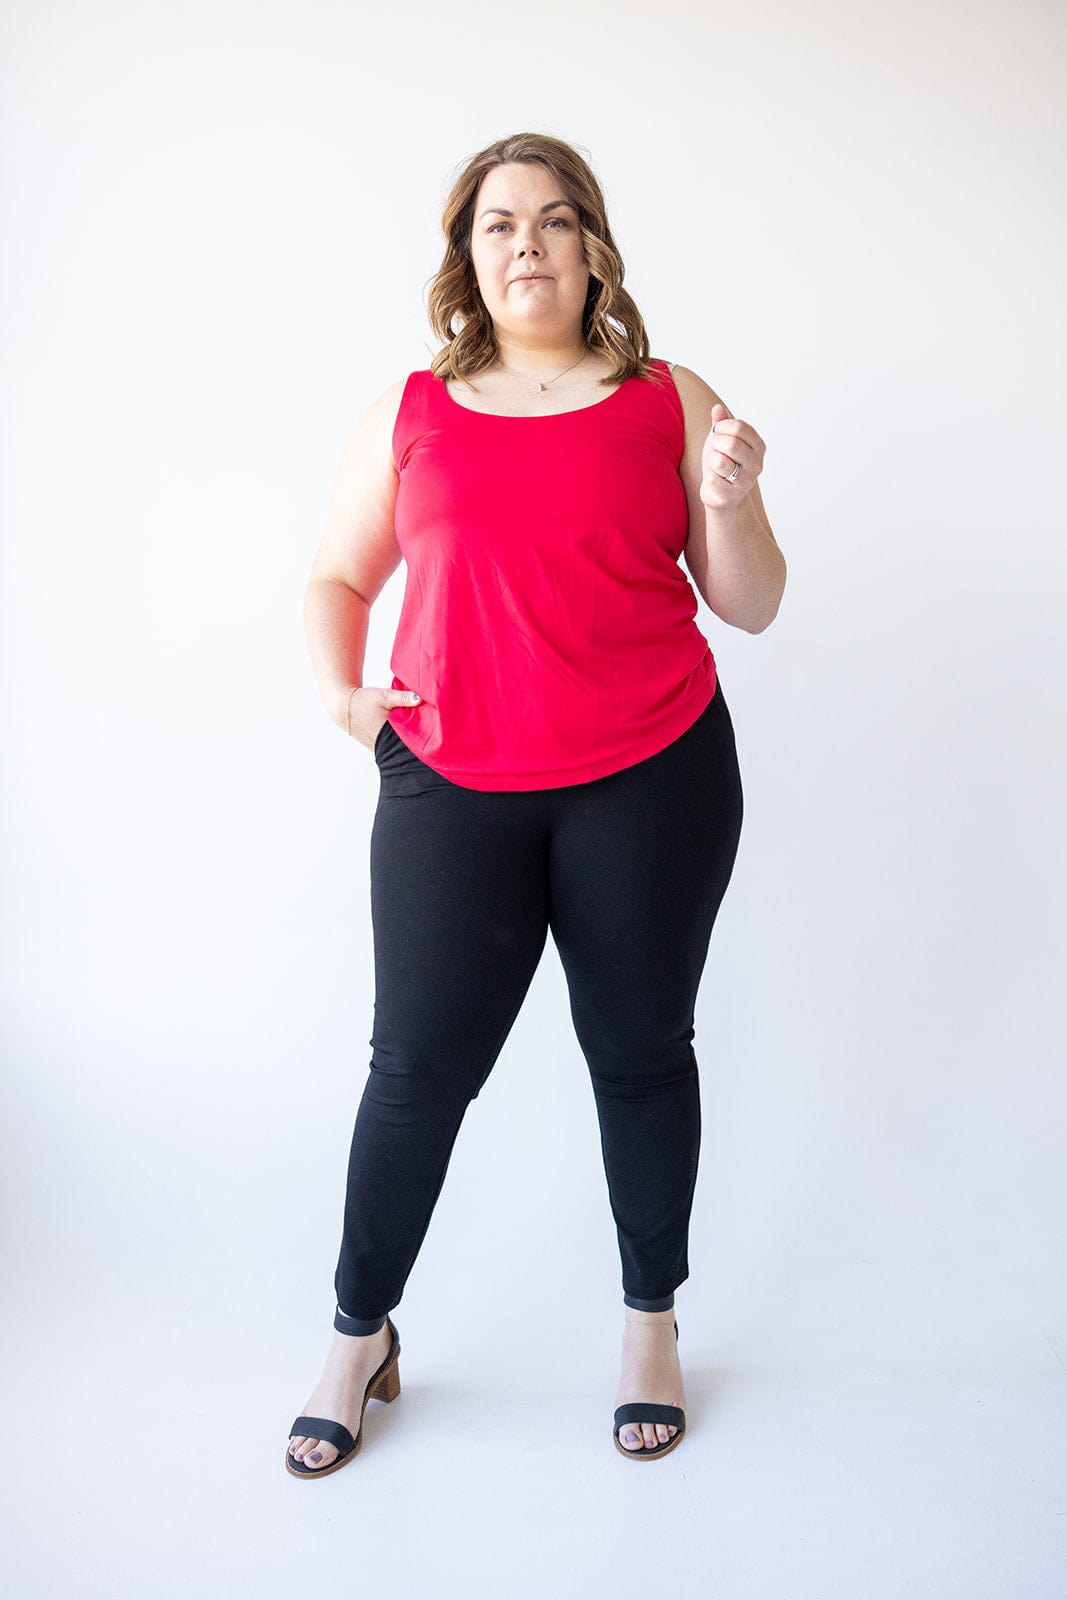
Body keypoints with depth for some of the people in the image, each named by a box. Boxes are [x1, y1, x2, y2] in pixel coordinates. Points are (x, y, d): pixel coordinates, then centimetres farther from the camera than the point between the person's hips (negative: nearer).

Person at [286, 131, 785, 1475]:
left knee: (640, 1047, 10)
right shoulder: (408, 417, 9)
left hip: (651, 782, 0)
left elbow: (750, 608, 6)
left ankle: (652, 1322, 32)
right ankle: (360, 1339, 25)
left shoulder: (670, 404, 6)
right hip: (452, 787, 1)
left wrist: (730, 500, -12)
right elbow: (335, 579, 17)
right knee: (421, 1061, 3)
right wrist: (339, 688, -1)